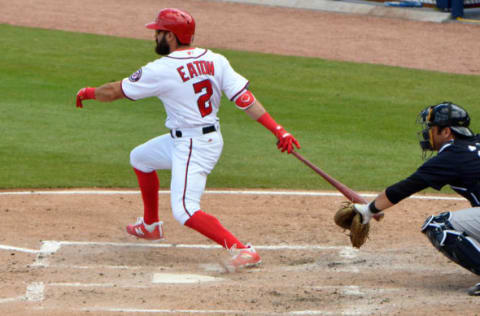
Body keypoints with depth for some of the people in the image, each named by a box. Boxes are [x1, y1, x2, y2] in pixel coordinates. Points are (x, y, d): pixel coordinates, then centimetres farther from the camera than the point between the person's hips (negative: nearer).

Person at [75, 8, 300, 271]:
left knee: (185, 210, -16)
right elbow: (245, 99, -10)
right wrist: (277, 129, -14)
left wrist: (88, 93, 15)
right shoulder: (215, 61, -1)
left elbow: (115, 91, -6)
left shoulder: (161, 70, -18)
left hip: (192, 148, -9)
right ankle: (150, 225, 42)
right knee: (140, 158, 26)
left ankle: (243, 251, -28)